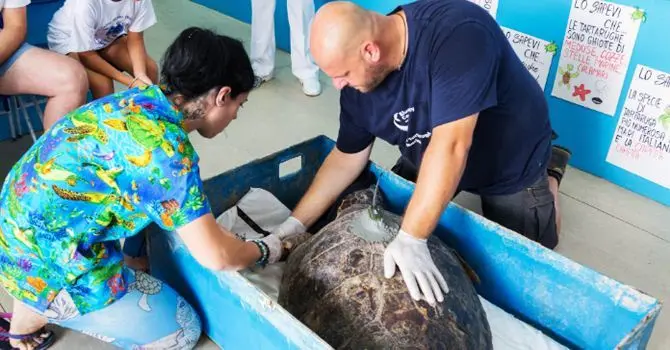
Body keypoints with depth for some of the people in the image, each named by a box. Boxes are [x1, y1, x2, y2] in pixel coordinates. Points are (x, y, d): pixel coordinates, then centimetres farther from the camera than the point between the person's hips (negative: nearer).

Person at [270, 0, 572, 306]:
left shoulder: (457, 32, -41)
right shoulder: (358, 81, -20)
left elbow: (451, 145, -46)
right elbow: (346, 158, -8)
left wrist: (411, 239, -49)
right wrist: (297, 222, -13)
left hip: (511, 163, -5)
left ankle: (547, 173, 31)